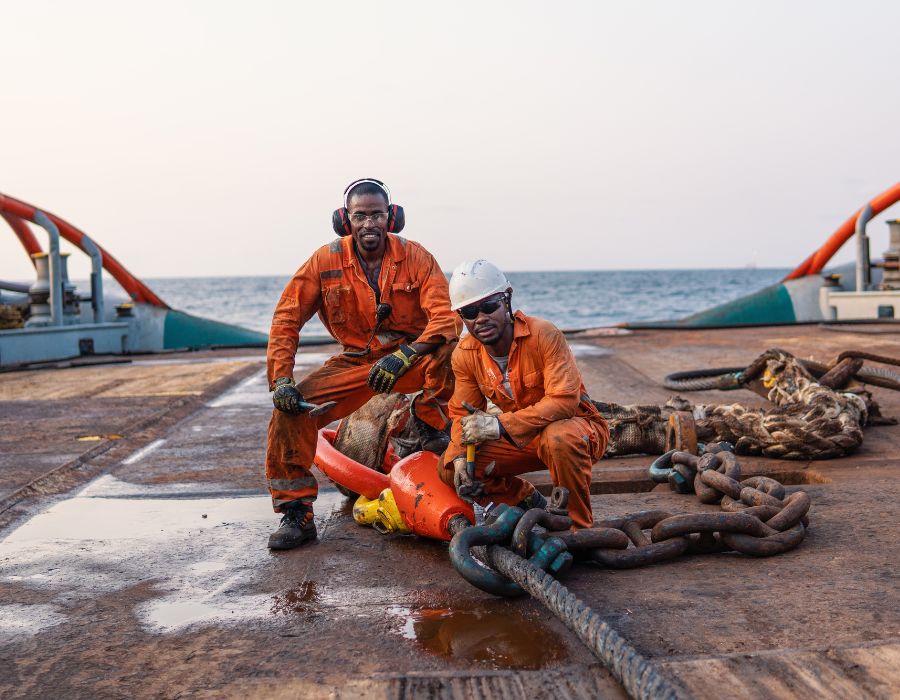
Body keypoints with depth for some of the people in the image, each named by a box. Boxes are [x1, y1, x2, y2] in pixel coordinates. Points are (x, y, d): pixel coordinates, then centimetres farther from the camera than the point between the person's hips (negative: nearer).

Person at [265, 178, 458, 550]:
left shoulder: (415, 257, -11)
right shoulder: (327, 260, -8)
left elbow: (446, 317, -22)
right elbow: (286, 319, -7)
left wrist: (404, 355, -38)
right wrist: (281, 380, -19)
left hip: (412, 360, -1)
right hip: (355, 362, 2)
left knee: (450, 346, -34)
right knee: (291, 409, -19)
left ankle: (430, 418, -5)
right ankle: (297, 515, -6)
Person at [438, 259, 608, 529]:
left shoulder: (544, 335, -25)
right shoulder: (465, 354, -7)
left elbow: (564, 400, -33)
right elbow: (463, 415, 1)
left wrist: (500, 425, -39)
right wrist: (459, 458, -20)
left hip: (577, 426, -5)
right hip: (520, 438, 6)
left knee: (558, 438, -42)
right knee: (449, 468, -9)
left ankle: (580, 527, -17)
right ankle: (531, 504, 12)